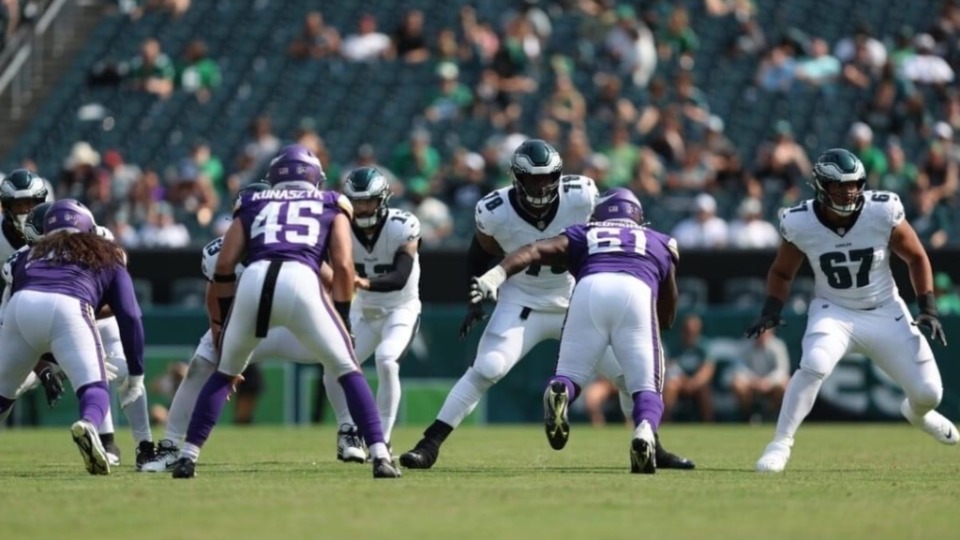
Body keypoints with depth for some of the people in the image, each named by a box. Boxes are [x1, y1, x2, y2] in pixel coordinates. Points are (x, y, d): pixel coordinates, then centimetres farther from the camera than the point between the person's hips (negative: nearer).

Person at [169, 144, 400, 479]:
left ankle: (188, 456, 15)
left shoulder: (252, 204, 31)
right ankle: (380, 456, -3)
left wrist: (221, 321, 28)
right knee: (347, 370, 11)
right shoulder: (331, 205, 28)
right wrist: (343, 319, 17)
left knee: (224, 373, 23)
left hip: (253, 280, 2)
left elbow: (223, 266, 21)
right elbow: (342, 265, 12)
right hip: (301, 281, -2)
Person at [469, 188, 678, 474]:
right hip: (637, 292, 0)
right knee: (647, 389, 7)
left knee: (570, 374, 13)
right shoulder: (661, 244, 38)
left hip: (589, 289, 0)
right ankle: (645, 430, -29)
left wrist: (497, 274, 1)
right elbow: (667, 319, 42)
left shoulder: (582, 235, 36)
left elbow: (535, 250, 16)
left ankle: (558, 393, -25)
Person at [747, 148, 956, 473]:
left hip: (886, 313, 1)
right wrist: (771, 310, -14)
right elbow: (781, 273, 2)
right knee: (814, 365, -32)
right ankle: (780, 444, -21)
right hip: (834, 313, -1)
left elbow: (916, 258, -3)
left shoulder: (883, 213, -19)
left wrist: (928, 308, -8)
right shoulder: (801, 224, -17)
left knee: (929, 393, 0)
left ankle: (917, 413, 40)